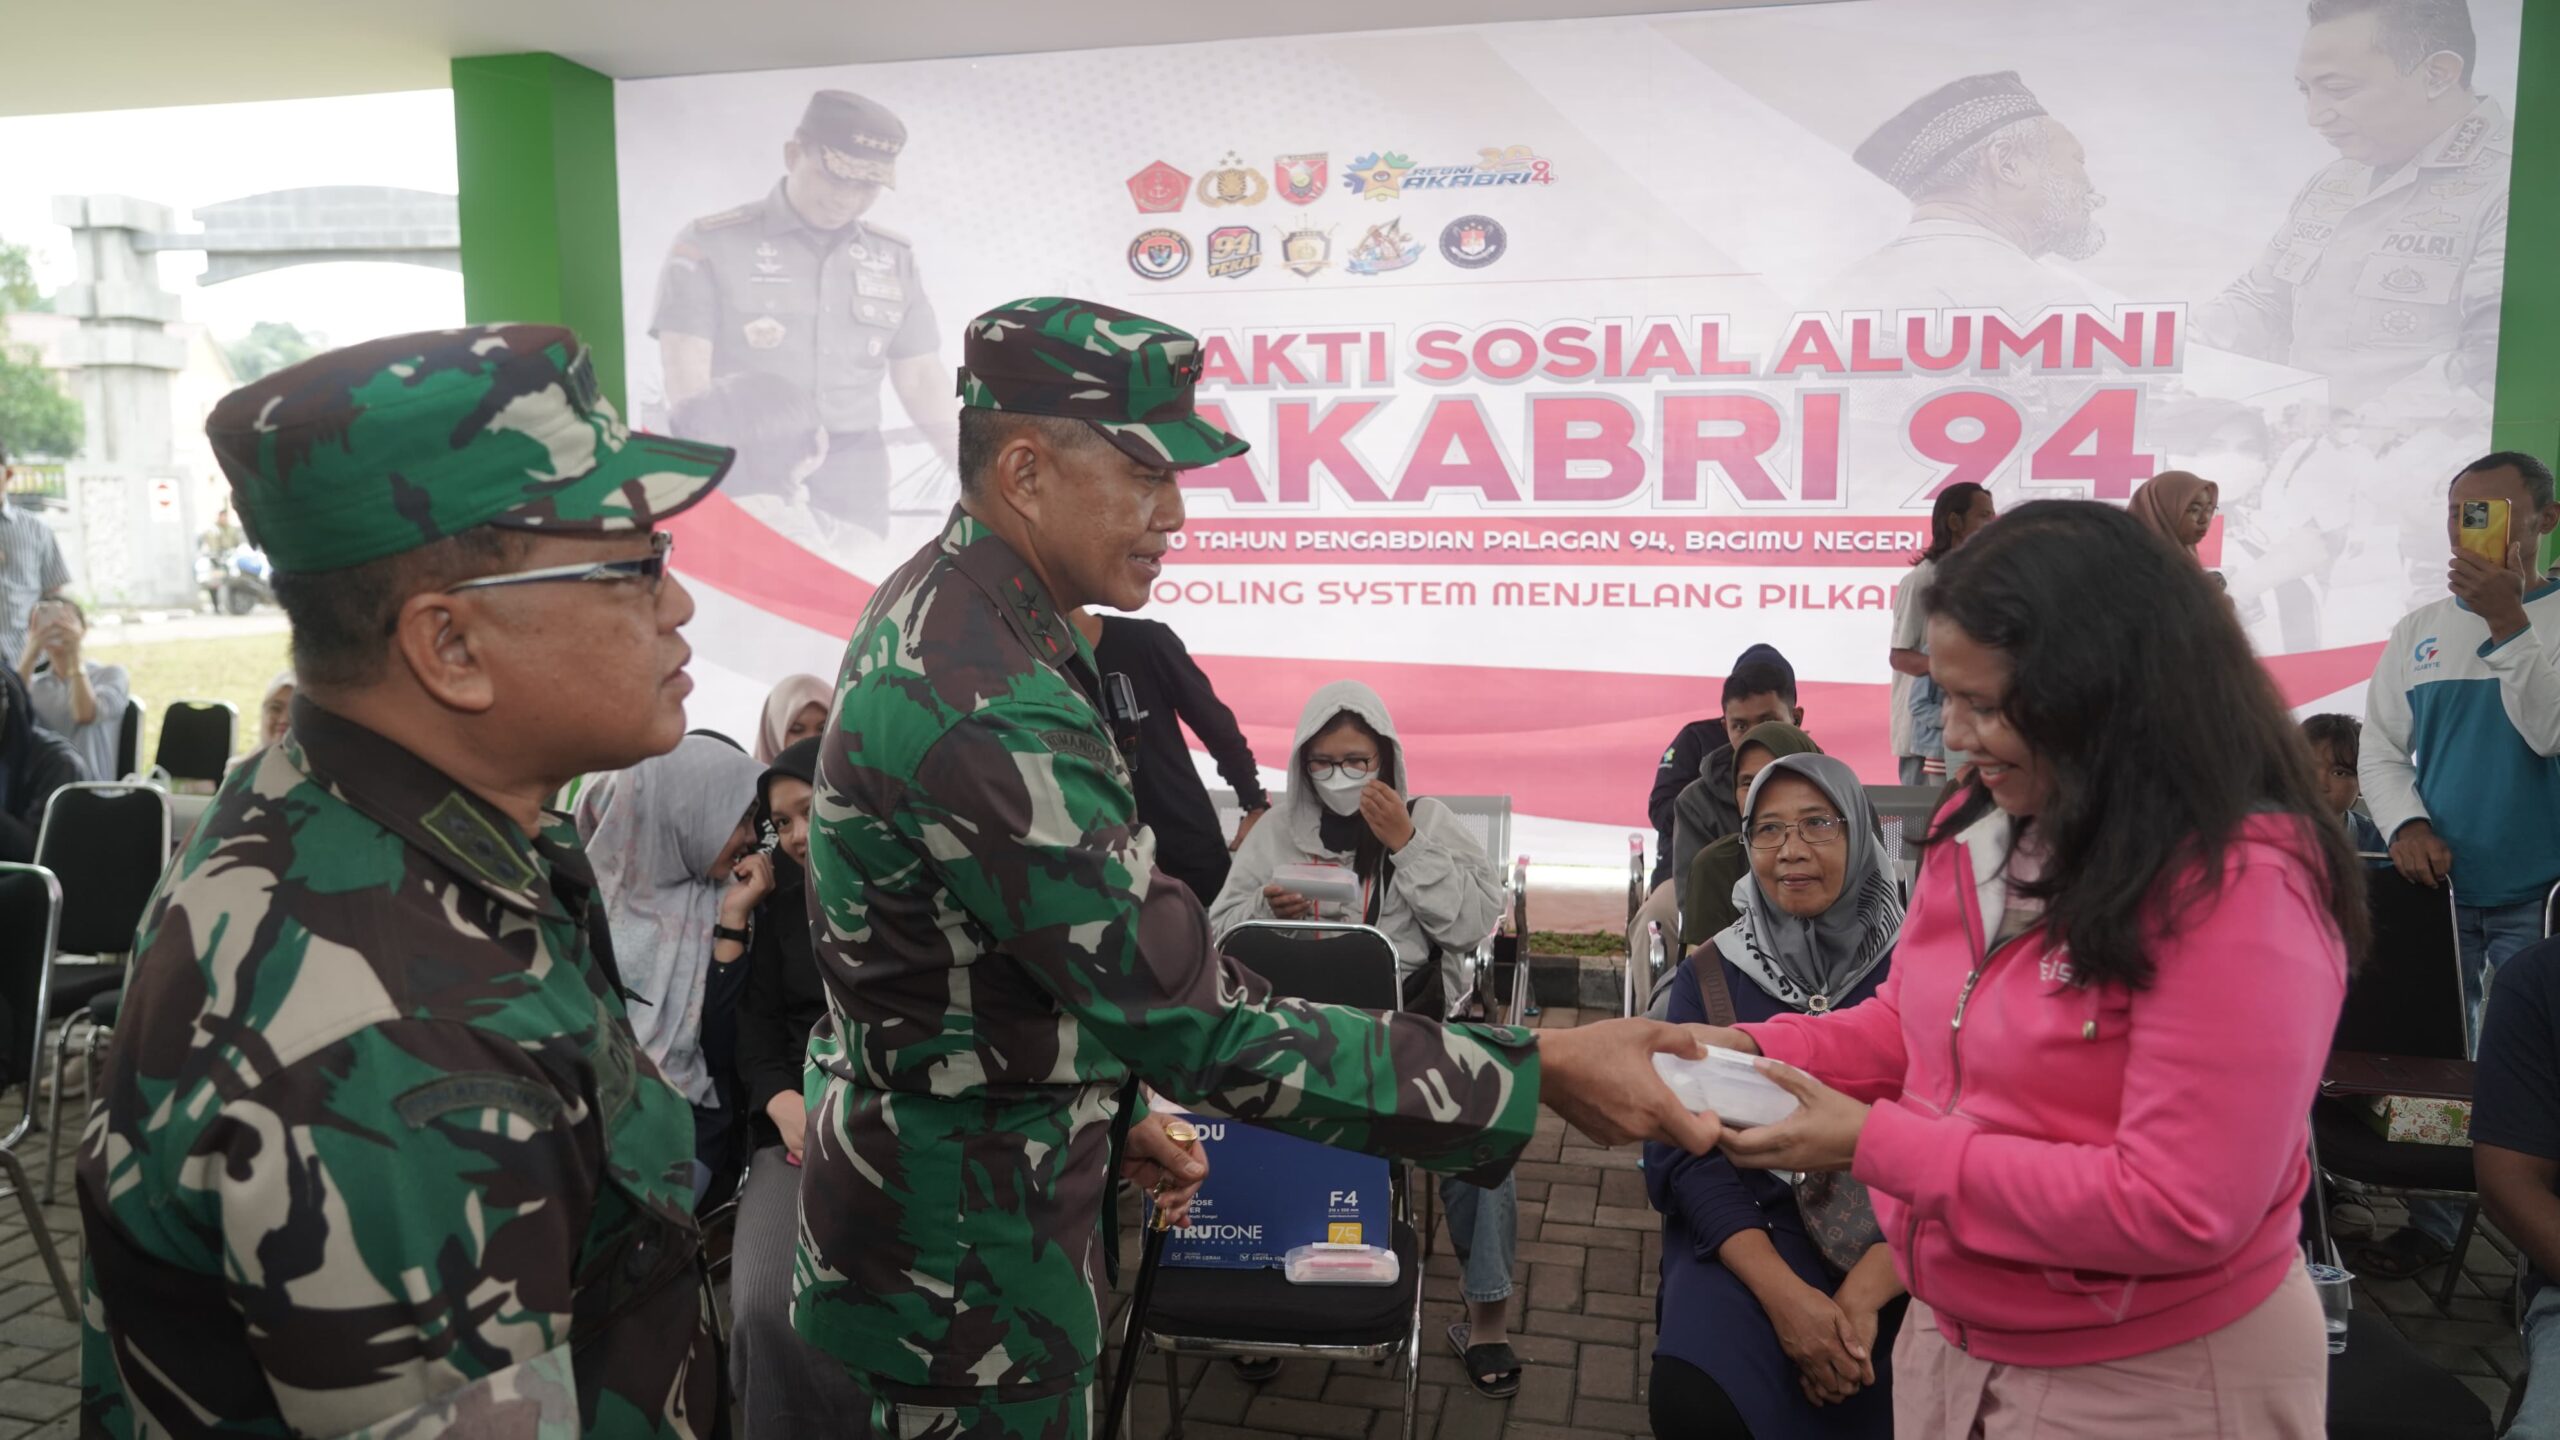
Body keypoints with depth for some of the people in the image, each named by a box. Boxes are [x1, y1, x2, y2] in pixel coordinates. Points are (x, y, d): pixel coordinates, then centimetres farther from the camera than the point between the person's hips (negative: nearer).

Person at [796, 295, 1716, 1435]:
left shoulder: (934, 611, 3)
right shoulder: (989, 709, -31)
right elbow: (1200, 1022, -32)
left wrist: (1105, 1107, 16)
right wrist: (1533, 1075, -29)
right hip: (964, 1257, -10)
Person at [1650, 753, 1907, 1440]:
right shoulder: (1708, 975, 3)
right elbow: (1684, 1152, -2)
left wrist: (1864, 1291, -19)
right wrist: (1782, 1291, -17)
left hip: (1899, 1253, 0)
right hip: (1749, 1238, 0)